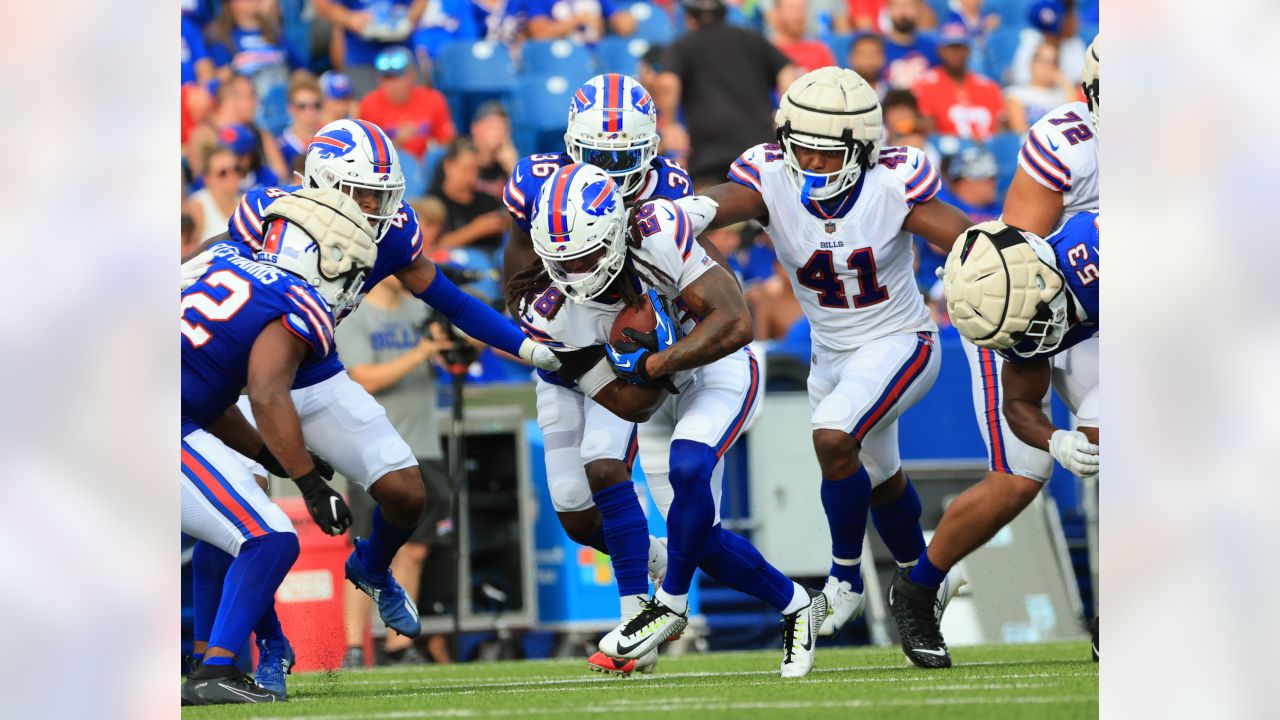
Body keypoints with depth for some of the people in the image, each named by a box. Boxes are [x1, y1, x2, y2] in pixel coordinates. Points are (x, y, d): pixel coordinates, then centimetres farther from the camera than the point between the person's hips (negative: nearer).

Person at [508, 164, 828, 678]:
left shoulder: (657, 235, -32)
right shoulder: (551, 315, -22)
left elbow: (735, 324, -33)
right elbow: (633, 407, -16)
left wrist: (650, 365, -33)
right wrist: (652, 358, -34)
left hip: (718, 371, -5)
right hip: (660, 396, 5)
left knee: (689, 469, -31)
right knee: (703, 541, 2)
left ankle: (670, 602, -12)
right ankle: (795, 605, 24)